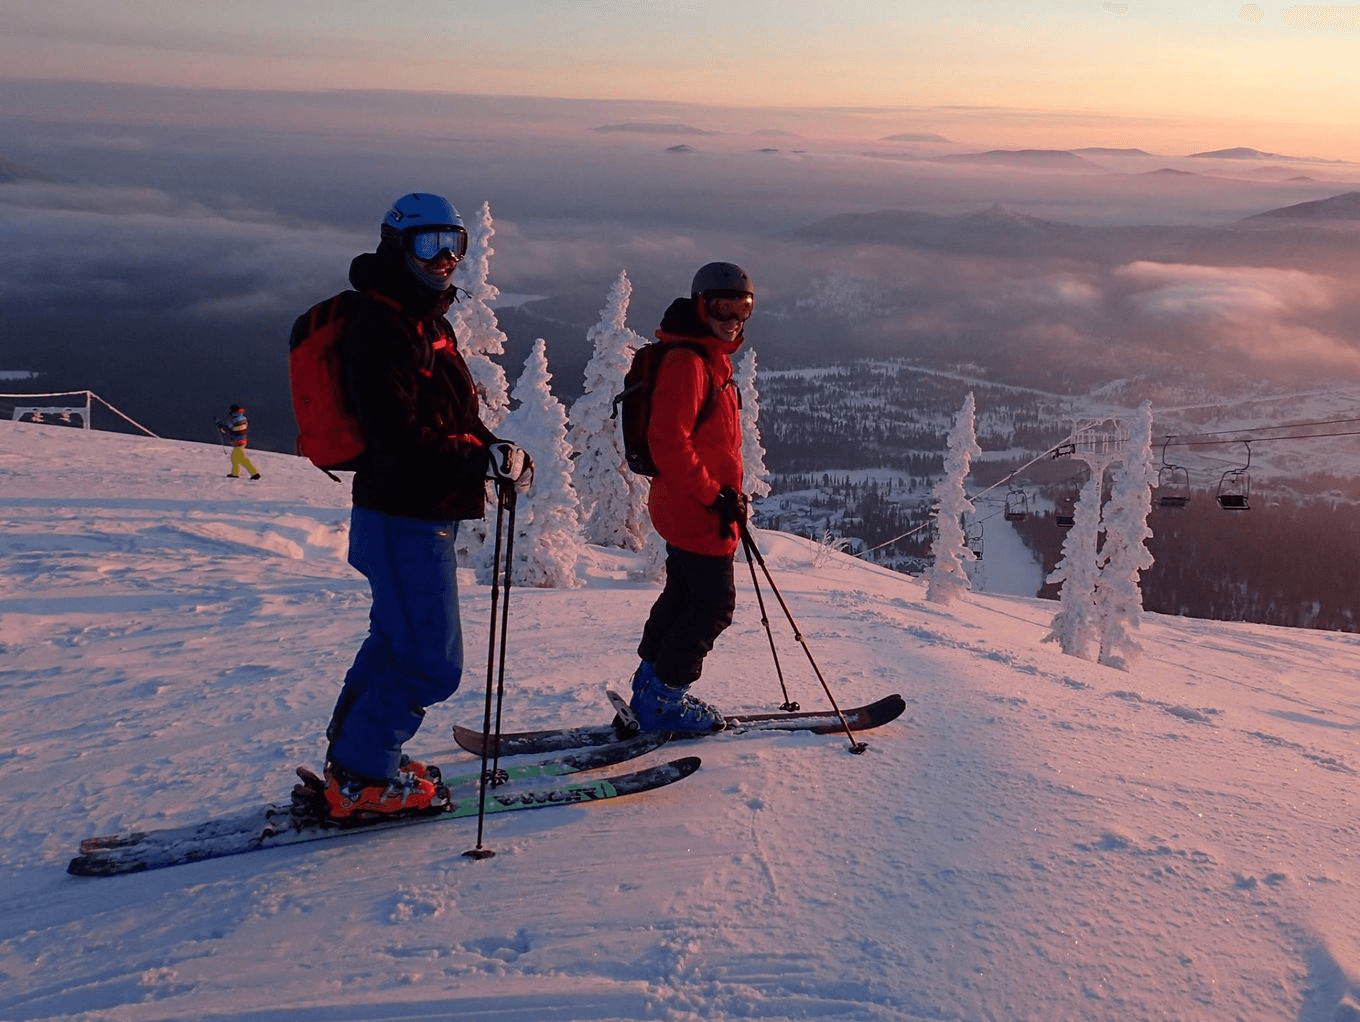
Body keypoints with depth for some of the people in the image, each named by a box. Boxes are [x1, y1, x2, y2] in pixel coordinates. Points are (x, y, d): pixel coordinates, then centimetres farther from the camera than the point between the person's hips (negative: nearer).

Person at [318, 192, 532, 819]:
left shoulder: (426, 319, 16)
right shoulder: (381, 327, -17)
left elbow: (450, 413, 21)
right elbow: (401, 437, -26)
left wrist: (494, 450, 3)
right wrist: (488, 459, -22)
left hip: (424, 514, 11)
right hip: (404, 516, -11)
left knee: (398, 642, 22)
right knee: (429, 662, -5)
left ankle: (353, 757, 35)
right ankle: (360, 779, 8)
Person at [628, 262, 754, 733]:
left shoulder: (713, 358, 17)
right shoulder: (686, 361, -18)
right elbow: (668, 441, -25)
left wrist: (730, 492, 20)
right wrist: (714, 496, -23)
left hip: (696, 508, 11)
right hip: (696, 511, -11)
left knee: (684, 597, 18)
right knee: (712, 605, -4)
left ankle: (650, 689, 28)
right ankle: (664, 700, 5)